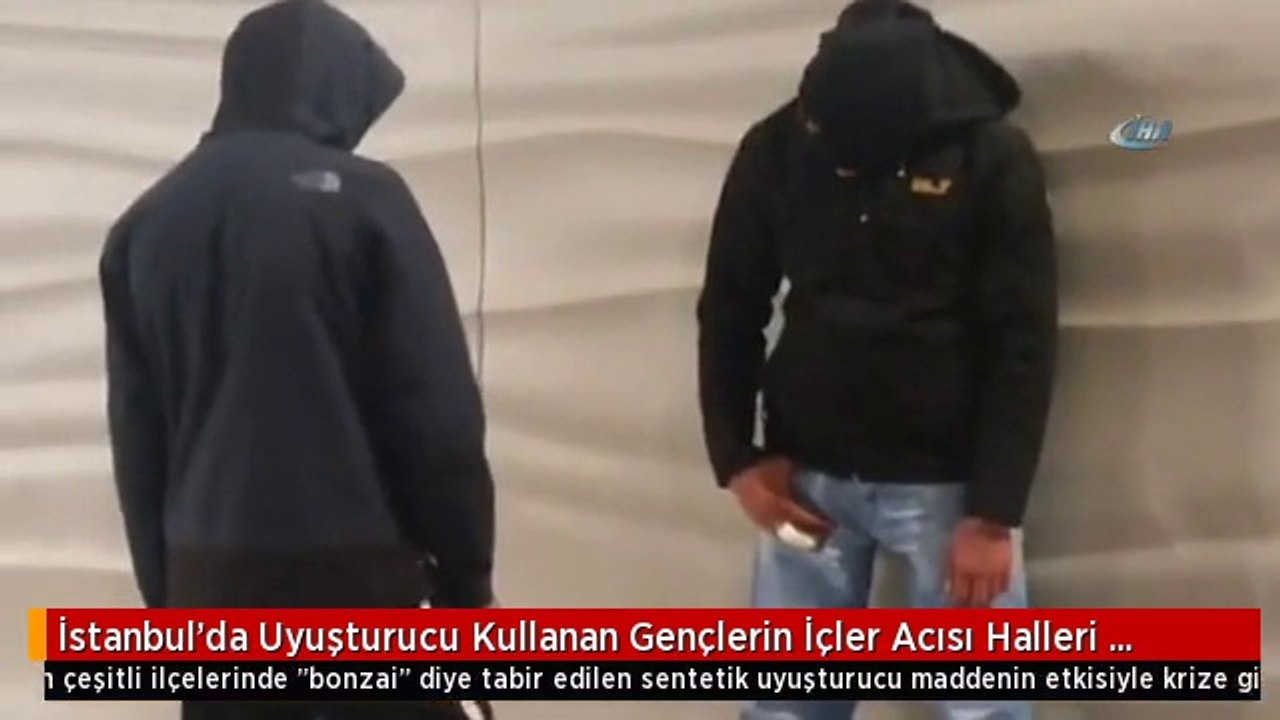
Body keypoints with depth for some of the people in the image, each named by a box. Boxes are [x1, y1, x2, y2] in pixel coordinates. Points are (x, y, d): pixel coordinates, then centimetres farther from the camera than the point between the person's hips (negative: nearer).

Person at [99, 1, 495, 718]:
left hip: (207, 574, 5)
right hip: (354, 567, -5)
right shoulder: (362, 198, -6)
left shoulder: (146, 223, 10)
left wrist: (163, 587, 17)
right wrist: (466, 571, -1)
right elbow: (438, 410, -9)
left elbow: (135, 436, 12)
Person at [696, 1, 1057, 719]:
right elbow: (729, 311, 7)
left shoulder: (995, 156, -9)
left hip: (948, 481, -2)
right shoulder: (774, 150, -2)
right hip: (809, 475, 2)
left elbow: (1024, 344, -9)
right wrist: (736, 458, -1)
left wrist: (994, 513, -12)